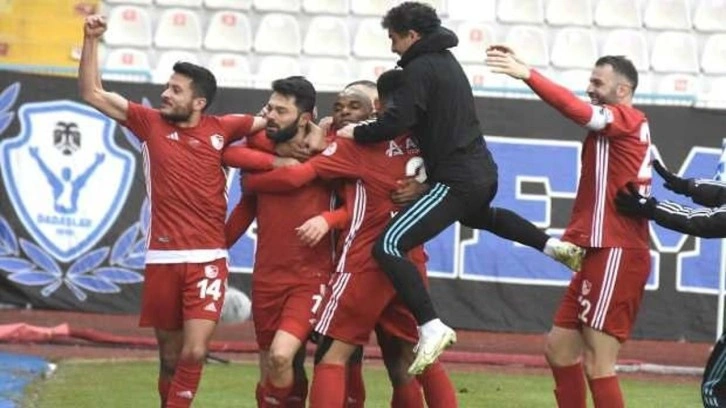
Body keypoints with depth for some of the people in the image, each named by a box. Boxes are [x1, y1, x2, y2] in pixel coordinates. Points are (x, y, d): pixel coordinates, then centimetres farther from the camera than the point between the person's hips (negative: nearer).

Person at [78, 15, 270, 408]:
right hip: (162, 259, 1)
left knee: (194, 353, -15)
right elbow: (92, 93, 5)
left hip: (207, 259, -1)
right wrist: (91, 40, -3)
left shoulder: (220, 129, 4)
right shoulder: (150, 123, 5)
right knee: (170, 356, 9)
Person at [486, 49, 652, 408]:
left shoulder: (627, 120, -9)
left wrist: (526, 74, -25)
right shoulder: (617, 126, 20)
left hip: (616, 255, -10)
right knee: (559, 348, 14)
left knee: (597, 363, -10)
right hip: (601, 252, 10)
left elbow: (577, 109, -22)